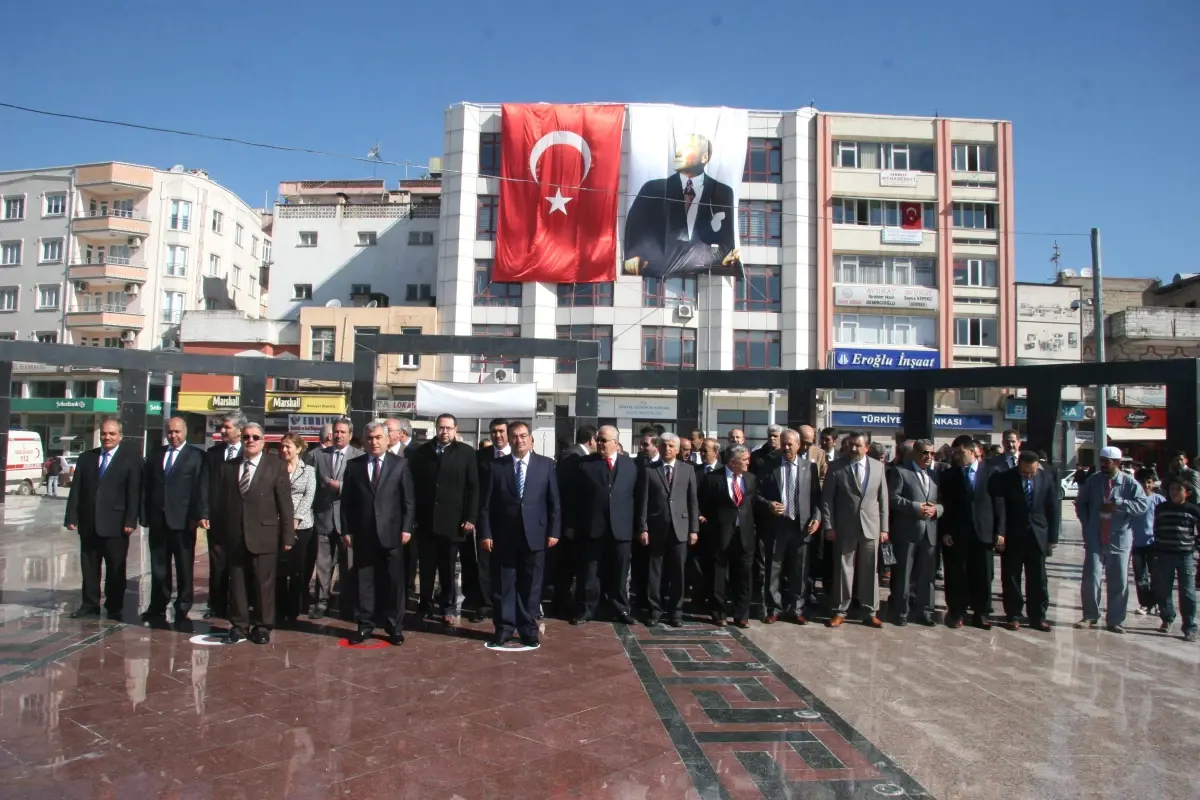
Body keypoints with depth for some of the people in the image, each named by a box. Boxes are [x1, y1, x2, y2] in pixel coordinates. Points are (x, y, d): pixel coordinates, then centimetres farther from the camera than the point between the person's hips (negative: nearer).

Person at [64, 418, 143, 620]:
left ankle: (114, 608, 13)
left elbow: (134, 494, -6)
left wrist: (130, 521, -13)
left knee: (116, 569, 4)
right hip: (88, 524, 4)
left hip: (115, 525, -4)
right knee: (89, 567, 9)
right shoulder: (86, 458, 11)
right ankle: (90, 605, 20)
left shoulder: (131, 459, -1)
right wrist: (72, 518, 1)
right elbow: (76, 490, 9)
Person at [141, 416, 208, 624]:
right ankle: (157, 609, 19)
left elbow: (201, 488, -7)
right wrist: (145, 514, 5)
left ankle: (182, 610, 12)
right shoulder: (155, 454, 13)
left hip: (183, 521, -4)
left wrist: (201, 515, -15)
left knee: (184, 569, 4)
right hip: (158, 520, 4)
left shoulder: (197, 455, 0)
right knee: (158, 568, 10)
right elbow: (146, 486, 13)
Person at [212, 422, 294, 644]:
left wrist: (287, 536, -6)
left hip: (264, 537, -3)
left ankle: (263, 626, 16)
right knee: (237, 583, 9)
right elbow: (220, 503, 11)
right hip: (234, 537, 3)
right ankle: (239, 625, 21)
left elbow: (285, 504, -2)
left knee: (264, 584, 4)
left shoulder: (276, 467, 0)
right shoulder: (228, 467, 11)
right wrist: (220, 535, 6)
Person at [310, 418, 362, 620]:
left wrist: (340, 486, -18)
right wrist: (316, 507, -1)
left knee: (347, 563, 6)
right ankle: (321, 602, 14)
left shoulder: (359, 456, -1)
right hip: (324, 515, 2)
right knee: (323, 563, 5)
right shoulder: (319, 455, 9)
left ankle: (346, 604, 17)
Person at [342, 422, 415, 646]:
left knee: (393, 582, 4)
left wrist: (407, 528, -6)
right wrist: (346, 530, 1)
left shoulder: (400, 464, 3)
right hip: (362, 534, 2)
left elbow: (409, 500, 1)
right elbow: (346, 501, 7)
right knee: (363, 581, 7)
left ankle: (394, 627, 13)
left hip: (391, 533, -1)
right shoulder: (353, 465, 7)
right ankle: (364, 625, 17)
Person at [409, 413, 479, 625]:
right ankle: (426, 606, 22)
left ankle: (448, 607, 21)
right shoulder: (422, 451, 6)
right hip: (426, 520, 2)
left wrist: (470, 518, -8)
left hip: (452, 520, -2)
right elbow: (413, 484, 4)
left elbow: (473, 488, -2)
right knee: (426, 568, 9)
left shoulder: (466, 453, 0)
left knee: (448, 568, 9)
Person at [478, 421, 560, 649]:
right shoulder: (496, 466, 3)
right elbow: (486, 504, 2)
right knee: (503, 586, 6)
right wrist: (485, 533, -4)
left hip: (534, 535, 0)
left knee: (531, 586, 7)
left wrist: (553, 532, -3)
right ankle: (503, 629, 17)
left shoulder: (546, 464, 3)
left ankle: (529, 630, 18)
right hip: (503, 536, 0)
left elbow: (554, 502, 2)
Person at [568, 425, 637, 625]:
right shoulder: (585, 464, 2)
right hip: (592, 527, -1)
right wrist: (572, 524, -2)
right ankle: (585, 610, 17)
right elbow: (575, 497, 1)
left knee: (619, 573, 10)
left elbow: (635, 495, 5)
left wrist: (637, 526, 0)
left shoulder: (630, 464, 6)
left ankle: (621, 610, 22)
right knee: (589, 573, 7)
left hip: (621, 528, 1)